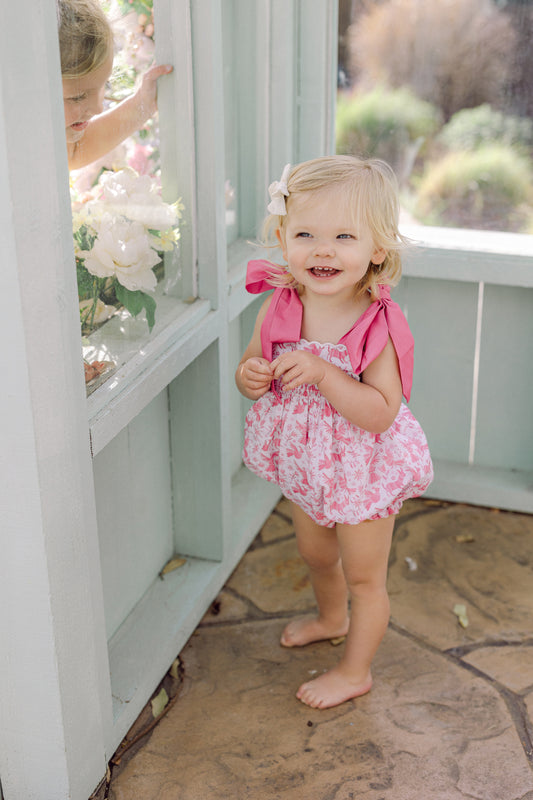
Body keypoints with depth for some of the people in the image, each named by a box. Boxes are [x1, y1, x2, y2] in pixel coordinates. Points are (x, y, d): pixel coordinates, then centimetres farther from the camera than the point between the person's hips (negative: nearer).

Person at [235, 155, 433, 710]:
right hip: (306, 463, 6)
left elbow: (381, 413, -30)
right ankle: (331, 617, 60)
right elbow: (252, 369, 1)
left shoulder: (378, 324, -26)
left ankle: (355, 671, 37)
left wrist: (320, 372, -39)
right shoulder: (279, 306, -12)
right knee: (316, 554, 29)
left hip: (363, 471, -5)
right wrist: (250, 378, -23)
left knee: (364, 577, 14)